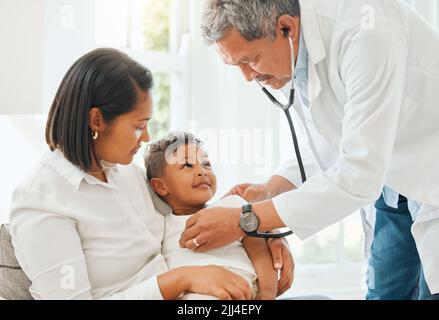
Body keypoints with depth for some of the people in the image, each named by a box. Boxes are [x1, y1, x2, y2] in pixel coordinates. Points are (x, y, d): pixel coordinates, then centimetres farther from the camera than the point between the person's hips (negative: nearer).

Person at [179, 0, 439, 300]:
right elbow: (327, 142, 8)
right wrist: (270, 190, -8)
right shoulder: (292, 52, -7)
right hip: (395, 187, 7)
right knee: (384, 292, 7)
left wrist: (245, 220, -31)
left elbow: (359, 176, -34)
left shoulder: (366, 31, -32)